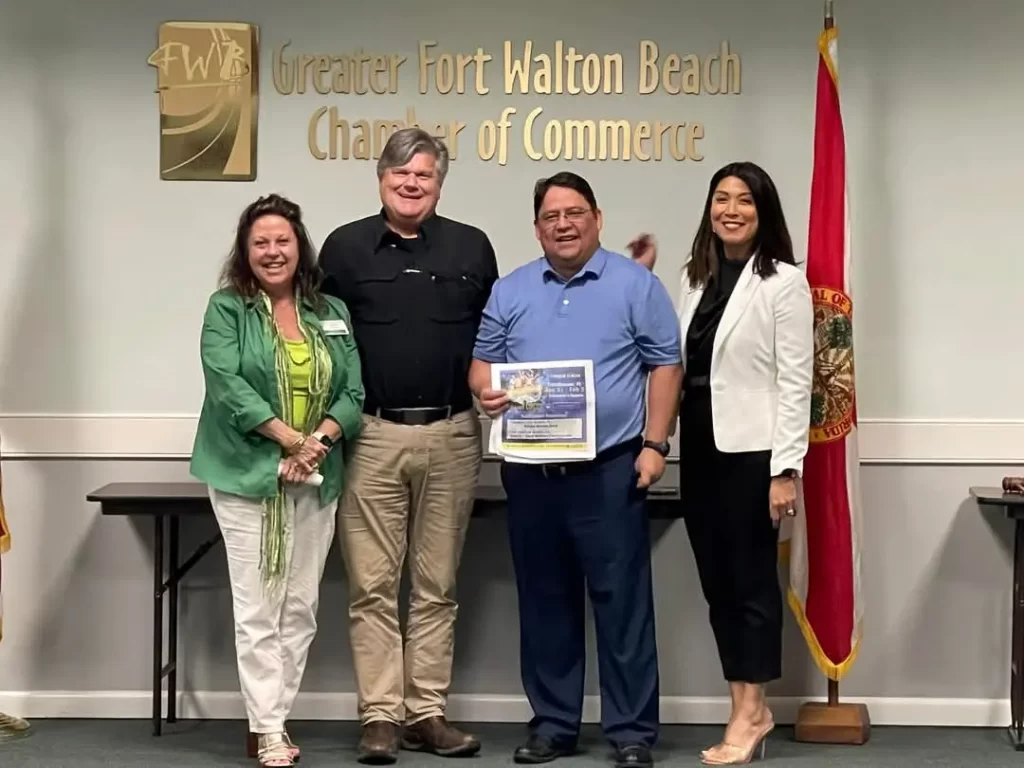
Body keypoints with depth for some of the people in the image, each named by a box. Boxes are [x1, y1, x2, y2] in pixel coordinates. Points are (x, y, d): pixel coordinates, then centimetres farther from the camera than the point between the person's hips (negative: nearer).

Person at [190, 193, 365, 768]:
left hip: (317, 481, 4)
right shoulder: (227, 309, -1)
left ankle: (274, 721, 16)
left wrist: (319, 440, -13)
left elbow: (354, 391, 4)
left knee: (301, 610, 7)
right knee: (258, 610, -4)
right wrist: (289, 437, -18)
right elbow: (227, 383, -13)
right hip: (249, 478, -4)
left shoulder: (332, 313, 11)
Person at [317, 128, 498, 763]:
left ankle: (428, 712, 14)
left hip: (452, 436, 1)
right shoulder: (346, 247, 4)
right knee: (373, 585, 0)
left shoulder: (472, 248, 8)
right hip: (372, 436, -1)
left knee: (437, 584, 7)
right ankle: (380, 716, 6)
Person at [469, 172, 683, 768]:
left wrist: (654, 444, -8)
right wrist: (485, 390, -9)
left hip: (610, 468, -4)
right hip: (530, 471, 4)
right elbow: (483, 359, 14)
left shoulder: (636, 284, 2)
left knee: (622, 600, -3)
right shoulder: (511, 291, 12)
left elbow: (665, 366, 0)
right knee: (544, 601, 10)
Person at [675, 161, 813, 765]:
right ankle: (749, 709, 20)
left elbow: (795, 382, -11)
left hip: (751, 450, -7)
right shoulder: (697, 278, 13)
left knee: (752, 579, 1)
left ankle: (750, 713, 10)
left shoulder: (784, 282, -6)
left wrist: (787, 469, -15)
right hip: (699, 446, 7)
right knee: (717, 581, 10)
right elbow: (682, 364, 12)